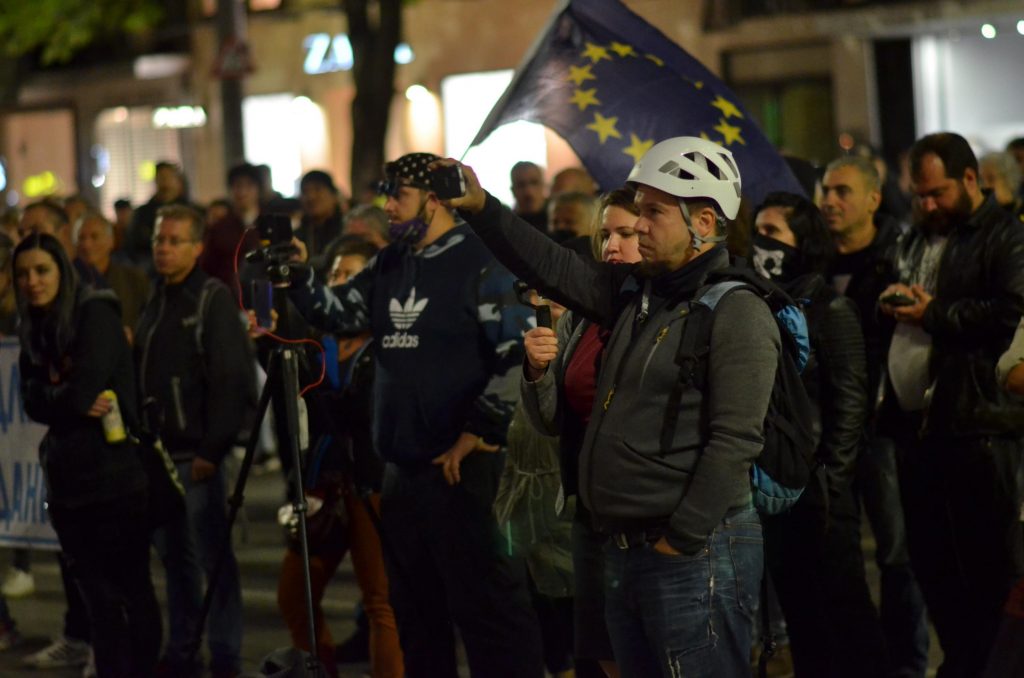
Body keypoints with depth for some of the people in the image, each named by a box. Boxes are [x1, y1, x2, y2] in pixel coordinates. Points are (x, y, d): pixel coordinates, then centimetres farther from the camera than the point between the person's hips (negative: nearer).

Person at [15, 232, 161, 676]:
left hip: (116, 476, -6)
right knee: (97, 595, 9)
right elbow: (32, 402, 3)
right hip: (66, 480, 6)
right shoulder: (32, 331, 13)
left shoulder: (96, 315, -7)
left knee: (132, 589, 0)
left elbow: (85, 390, -16)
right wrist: (75, 403, -13)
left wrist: (54, 399, 2)